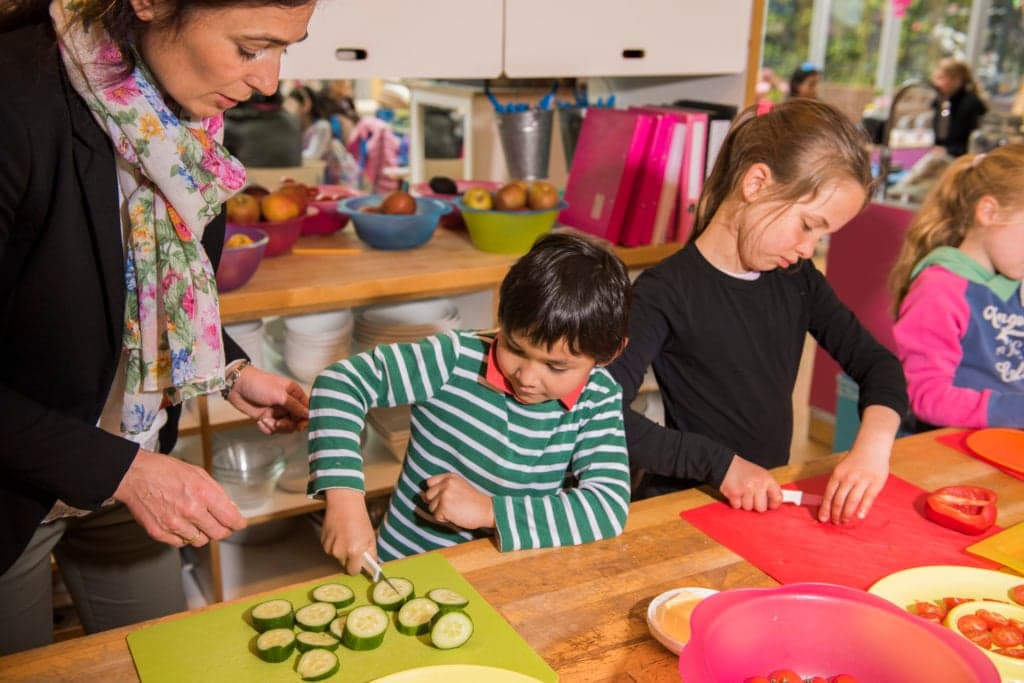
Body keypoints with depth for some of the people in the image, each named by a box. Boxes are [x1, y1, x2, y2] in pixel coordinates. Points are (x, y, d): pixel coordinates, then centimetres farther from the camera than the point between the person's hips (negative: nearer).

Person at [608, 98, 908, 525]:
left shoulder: (796, 280, 5)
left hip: (771, 499, 6)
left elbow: (876, 362, 10)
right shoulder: (665, 292, -16)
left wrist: (874, 443, -10)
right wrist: (720, 462, -23)